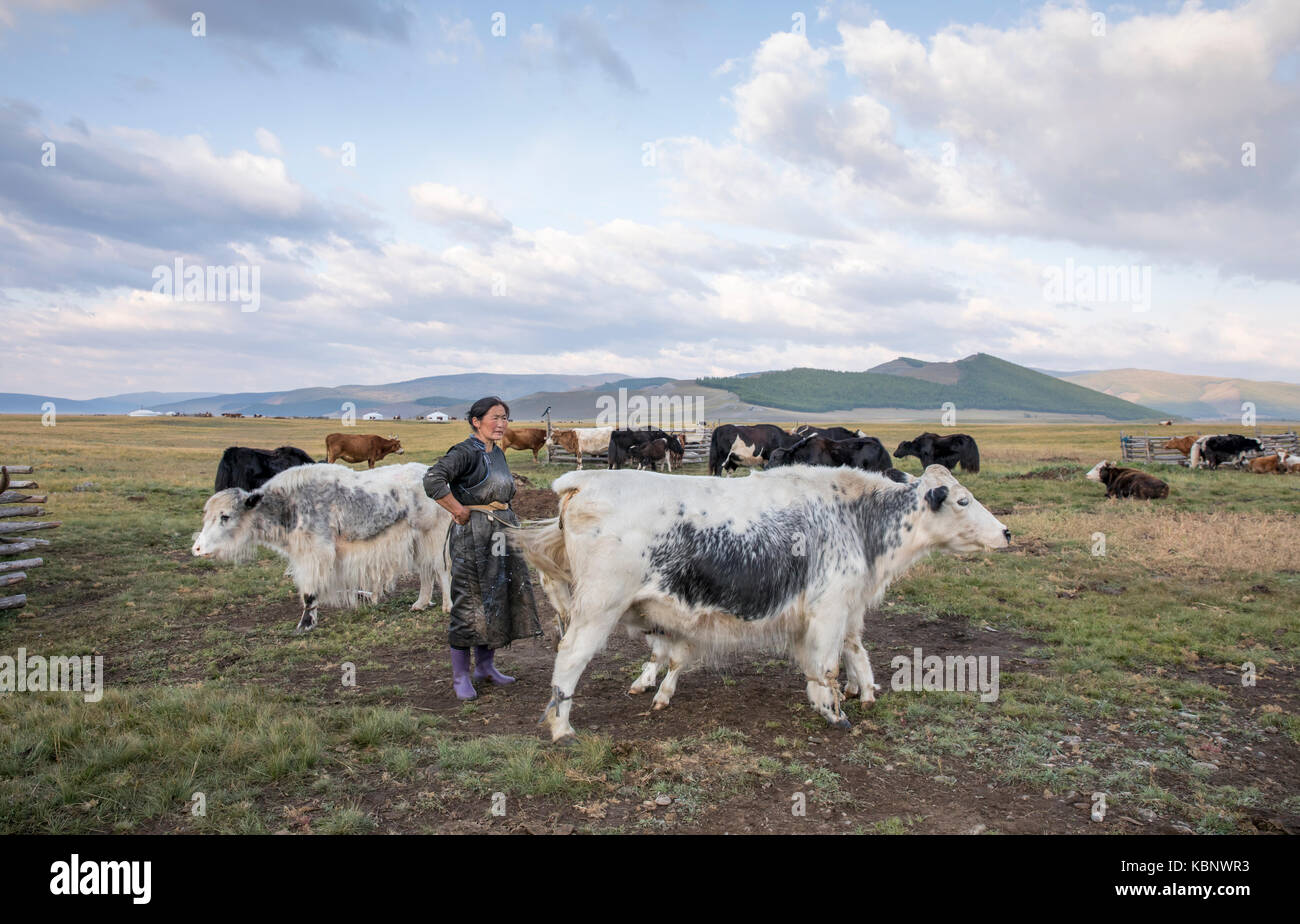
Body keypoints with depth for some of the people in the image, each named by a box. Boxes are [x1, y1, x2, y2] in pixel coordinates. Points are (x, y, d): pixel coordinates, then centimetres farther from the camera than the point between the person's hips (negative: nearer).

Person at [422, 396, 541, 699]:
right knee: (469, 601, -3)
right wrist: (459, 510, -20)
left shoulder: (497, 453, 13)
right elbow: (432, 480, -27)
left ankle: (485, 666, 27)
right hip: (473, 537, -8)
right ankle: (460, 676, 8)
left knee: (499, 598, 13)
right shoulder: (466, 452, -12)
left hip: (503, 534, 8)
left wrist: (504, 514, 14)